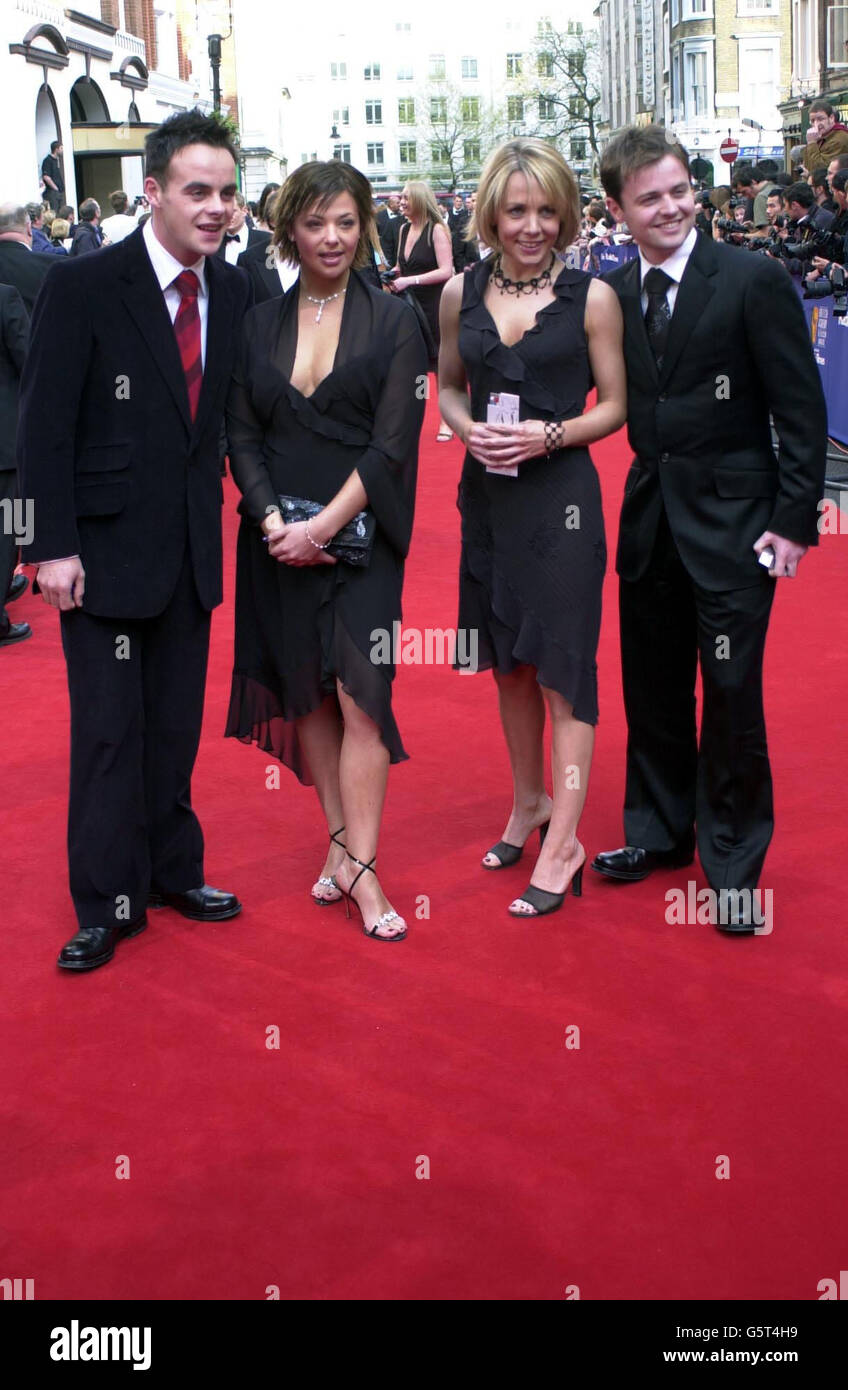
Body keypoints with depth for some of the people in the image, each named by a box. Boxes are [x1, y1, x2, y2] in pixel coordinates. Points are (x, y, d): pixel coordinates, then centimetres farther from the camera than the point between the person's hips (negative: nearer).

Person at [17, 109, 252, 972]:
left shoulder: (232, 292, 5)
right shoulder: (83, 287, -10)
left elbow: (227, 413, 10)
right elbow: (45, 427, -10)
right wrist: (55, 546, -14)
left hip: (191, 546, 5)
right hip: (105, 547, -4)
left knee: (176, 723, 13)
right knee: (109, 729, 2)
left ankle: (171, 869, 29)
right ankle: (107, 903, 14)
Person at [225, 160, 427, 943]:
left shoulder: (394, 322, -1)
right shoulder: (261, 324, 8)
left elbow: (393, 444, -8)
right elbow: (241, 435, 6)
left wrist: (323, 525, -15)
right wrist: (272, 519, -10)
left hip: (360, 534, -3)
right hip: (278, 538, 3)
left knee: (359, 697, -8)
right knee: (307, 695, 7)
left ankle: (361, 869, -3)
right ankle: (341, 841, 20)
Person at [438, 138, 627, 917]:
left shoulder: (591, 297, -4)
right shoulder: (462, 294, 5)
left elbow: (614, 405, -1)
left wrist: (551, 434, -18)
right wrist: (468, 429, -7)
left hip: (561, 495, -4)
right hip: (488, 494, 4)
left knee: (563, 663, -2)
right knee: (508, 659, 16)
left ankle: (564, 843, 5)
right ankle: (529, 802, 35)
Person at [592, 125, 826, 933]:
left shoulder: (754, 281, -9)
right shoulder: (613, 292, 5)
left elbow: (802, 411, -9)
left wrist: (794, 520, -12)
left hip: (732, 520, -5)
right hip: (650, 518, 5)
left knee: (731, 693, -1)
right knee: (652, 686, 14)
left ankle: (733, 865, 14)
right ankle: (660, 833, 32)